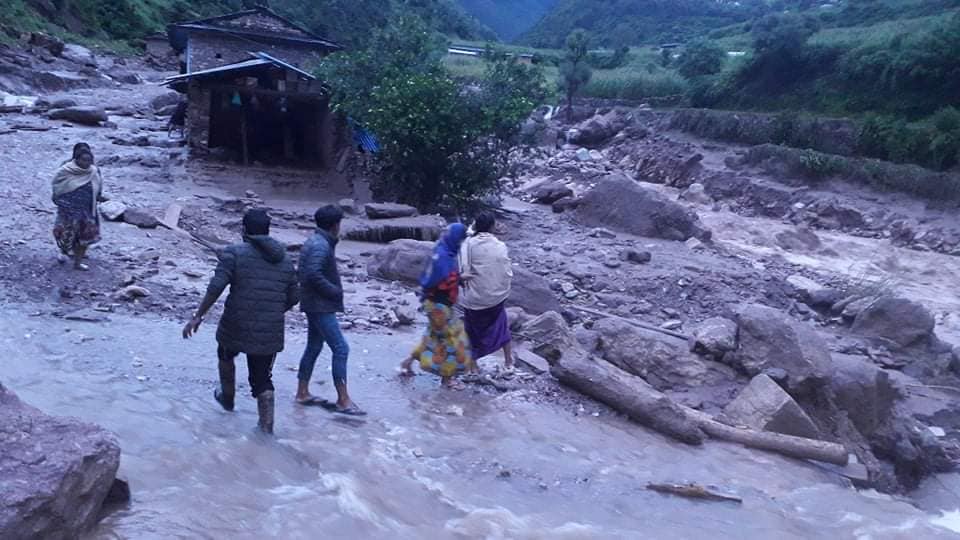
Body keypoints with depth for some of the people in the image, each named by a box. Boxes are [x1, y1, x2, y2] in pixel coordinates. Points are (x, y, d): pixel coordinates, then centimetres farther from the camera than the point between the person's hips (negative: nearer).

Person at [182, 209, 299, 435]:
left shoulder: (234, 253, -6)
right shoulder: (285, 259, 8)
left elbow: (216, 287, -15)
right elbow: (294, 296, 10)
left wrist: (198, 316, -9)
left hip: (237, 327, -2)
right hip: (270, 332, 2)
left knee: (226, 355, 29)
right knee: (262, 379, 10)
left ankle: (227, 397, 48)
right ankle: (266, 428, 4)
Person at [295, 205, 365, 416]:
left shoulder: (315, 242, 14)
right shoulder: (321, 245, -18)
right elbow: (313, 274, -28)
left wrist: (334, 291, 10)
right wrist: (335, 291, -16)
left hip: (315, 305, 11)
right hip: (321, 306, -11)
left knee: (314, 347, 17)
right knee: (340, 349, -9)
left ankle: (302, 393, 25)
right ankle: (343, 400, -6)